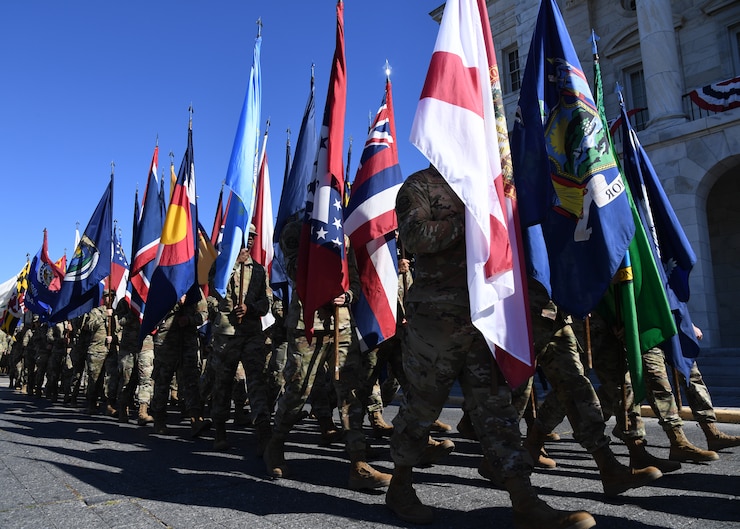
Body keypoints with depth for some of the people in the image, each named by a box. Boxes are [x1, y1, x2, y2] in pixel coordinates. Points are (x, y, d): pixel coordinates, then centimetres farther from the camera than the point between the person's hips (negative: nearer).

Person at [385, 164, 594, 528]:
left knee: (495, 405, 3)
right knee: (422, 404, 5)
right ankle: (399, 487, 24)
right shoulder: (418, 186, 0)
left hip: (484, 314, 6)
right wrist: (468, 220, -14)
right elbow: (414, 235, -18)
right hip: (436, 315, -6)